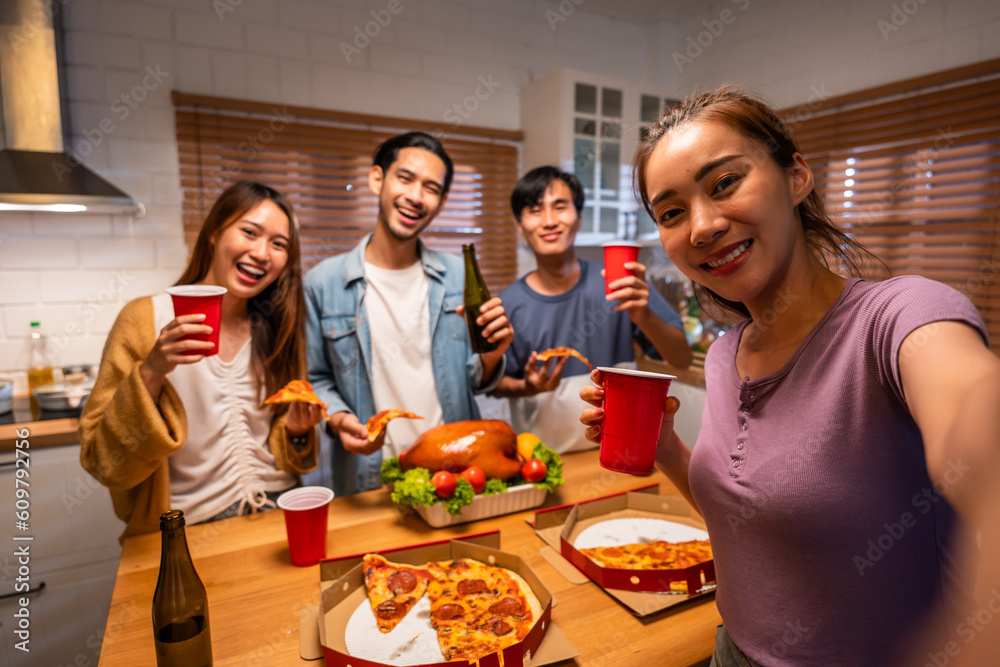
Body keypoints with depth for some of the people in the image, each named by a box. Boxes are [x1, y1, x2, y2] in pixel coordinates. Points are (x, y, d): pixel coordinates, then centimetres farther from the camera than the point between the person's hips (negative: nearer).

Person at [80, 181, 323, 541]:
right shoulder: (145, 318, -5)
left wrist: (295, 431, -6)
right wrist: (151, 374, -20)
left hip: (278, 516, 3)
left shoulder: (277, 328, 6)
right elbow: (103, 462, -7)